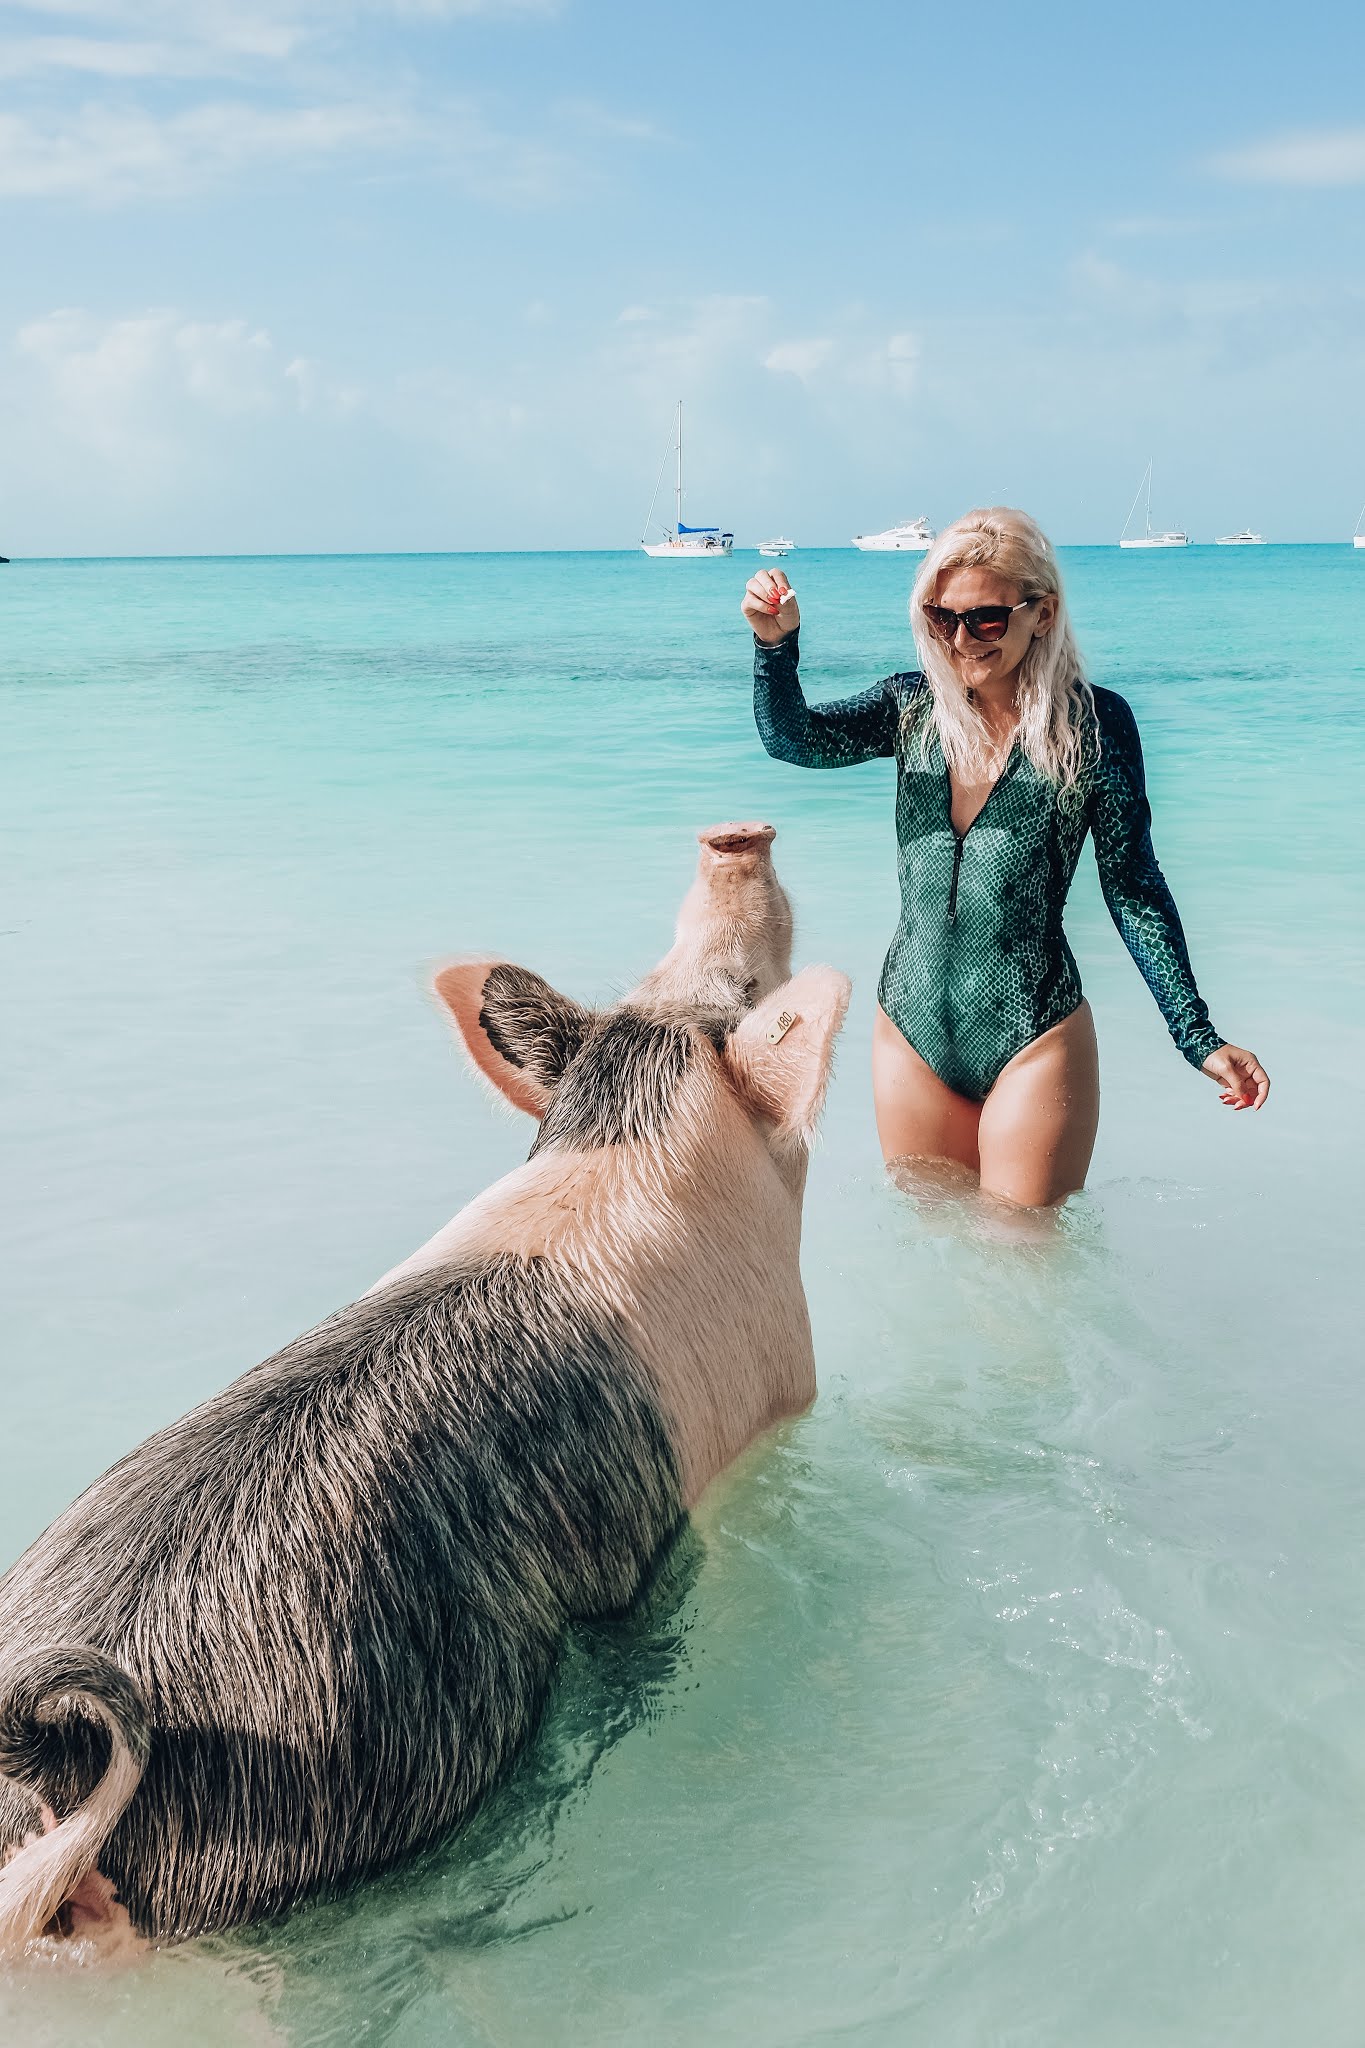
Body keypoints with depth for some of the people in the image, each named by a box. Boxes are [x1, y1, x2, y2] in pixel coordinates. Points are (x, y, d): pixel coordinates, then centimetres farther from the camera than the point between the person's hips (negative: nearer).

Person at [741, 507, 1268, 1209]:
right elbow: (795, 740, -11)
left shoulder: (1095, 723, -6)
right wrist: (776, 645, -30)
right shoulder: (912, 707, 4)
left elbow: (1133, 887, -4)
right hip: (910, 1031, 4)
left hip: (1034, 1042, -4)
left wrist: (1198, 1038, -7)